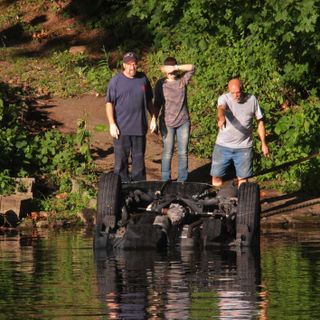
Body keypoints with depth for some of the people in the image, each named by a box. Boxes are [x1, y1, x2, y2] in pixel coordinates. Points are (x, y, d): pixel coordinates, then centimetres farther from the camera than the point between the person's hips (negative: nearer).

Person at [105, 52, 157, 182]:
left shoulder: (143, 79, 7)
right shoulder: (116, 81, -4)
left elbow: (149, 101, 17)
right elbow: (109, 103, -5)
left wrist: (153, 118, 10)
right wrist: (112, 124, -12)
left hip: (139, 127, 3)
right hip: (121, 129, -3)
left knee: (139, 158, 11)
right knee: (121, 159, 2)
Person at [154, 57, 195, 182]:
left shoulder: (182, 80, 2)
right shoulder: (161, 84, 0)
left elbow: (192, 68, -13)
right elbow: (157, 104, 4)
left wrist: (175, 68, -25)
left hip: (183, 122, 1)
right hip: (167, 123, -1)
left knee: (183, 153, 3)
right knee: (167, 153, 0)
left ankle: (182, 180, 9)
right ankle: (165, 180, 5)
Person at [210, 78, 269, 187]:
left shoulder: (252, 100, -1)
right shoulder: (224, 98, -7)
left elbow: (260, 121, 7)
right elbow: (221, 108, -31)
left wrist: (264, 143, 6)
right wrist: (221, 118, -55)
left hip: (244, 147, 0)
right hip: (223, 146, 0)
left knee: (243, 178, 4)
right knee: (217, 179, 2)